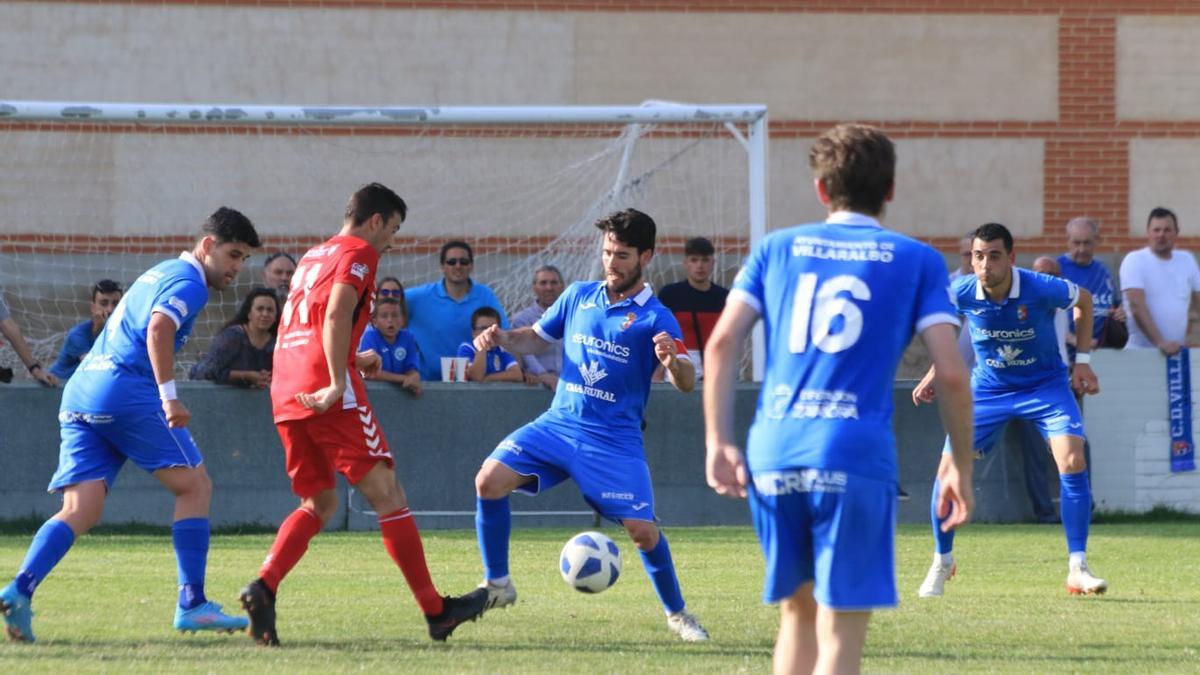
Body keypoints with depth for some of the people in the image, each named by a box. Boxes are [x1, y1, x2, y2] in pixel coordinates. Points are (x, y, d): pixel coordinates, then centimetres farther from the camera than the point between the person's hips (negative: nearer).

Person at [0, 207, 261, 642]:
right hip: (126, 390, -9)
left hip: (79, 394, 9)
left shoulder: (161, 273, 27)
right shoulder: (189, 283, -3)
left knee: (80, 512, 0)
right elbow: (159, 328, -21)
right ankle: (191, 604, -4)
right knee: (194, 486, 1)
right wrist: (169, 396, -24)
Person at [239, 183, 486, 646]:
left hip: (286, 396, 8)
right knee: (386, 495, -4)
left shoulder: (313, 256, 26)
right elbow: (335, 317, -16)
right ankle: (435, 611, -3)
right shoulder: (359, 252, 0)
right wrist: (338, 382, -21)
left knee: (320, 504, 15)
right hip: (330, 396, -8)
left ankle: (263, 589, -7)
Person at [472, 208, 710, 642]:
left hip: (615, 439, -4)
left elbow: (687, 383, -15)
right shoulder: (579, 296, 7)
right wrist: (500, 338, -3)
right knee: (490, 480, -16)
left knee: (642, 530, -12)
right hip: (559, 424, 4)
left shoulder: (655, 318, -7)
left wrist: (673, 362, -39)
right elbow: (536, 338, 19)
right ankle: (497, 585, 0)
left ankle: (676, 614, 13)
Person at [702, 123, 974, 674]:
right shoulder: (917, 261, 9)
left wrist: (719, 442, 7)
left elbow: (722, 343, 5)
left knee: (798, 610, 21)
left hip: (773, 453, 3)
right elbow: (950, 372, 0)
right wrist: (961, 467, 9)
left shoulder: (777, 248, 16)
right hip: (856, 457, -3)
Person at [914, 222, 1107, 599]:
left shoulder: (1043, 289, -26)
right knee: (949, 469, -7)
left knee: (1072, 460, -21)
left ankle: (1077, 569, -11)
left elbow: (1083, 300, -3)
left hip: (1045, 384, -2)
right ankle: (942, 563, 17)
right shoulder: (962, 295, -18)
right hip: (987, 388, 2)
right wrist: (935, 375, 2)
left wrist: (1082, 359, -4)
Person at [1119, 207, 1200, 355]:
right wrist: (1160, 343, -23)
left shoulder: (1187, 260, 12)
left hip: (1177, 352, 5)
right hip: (1140, 353, -5)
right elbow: (1137, 306, -15)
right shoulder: (1134, 261, -5)